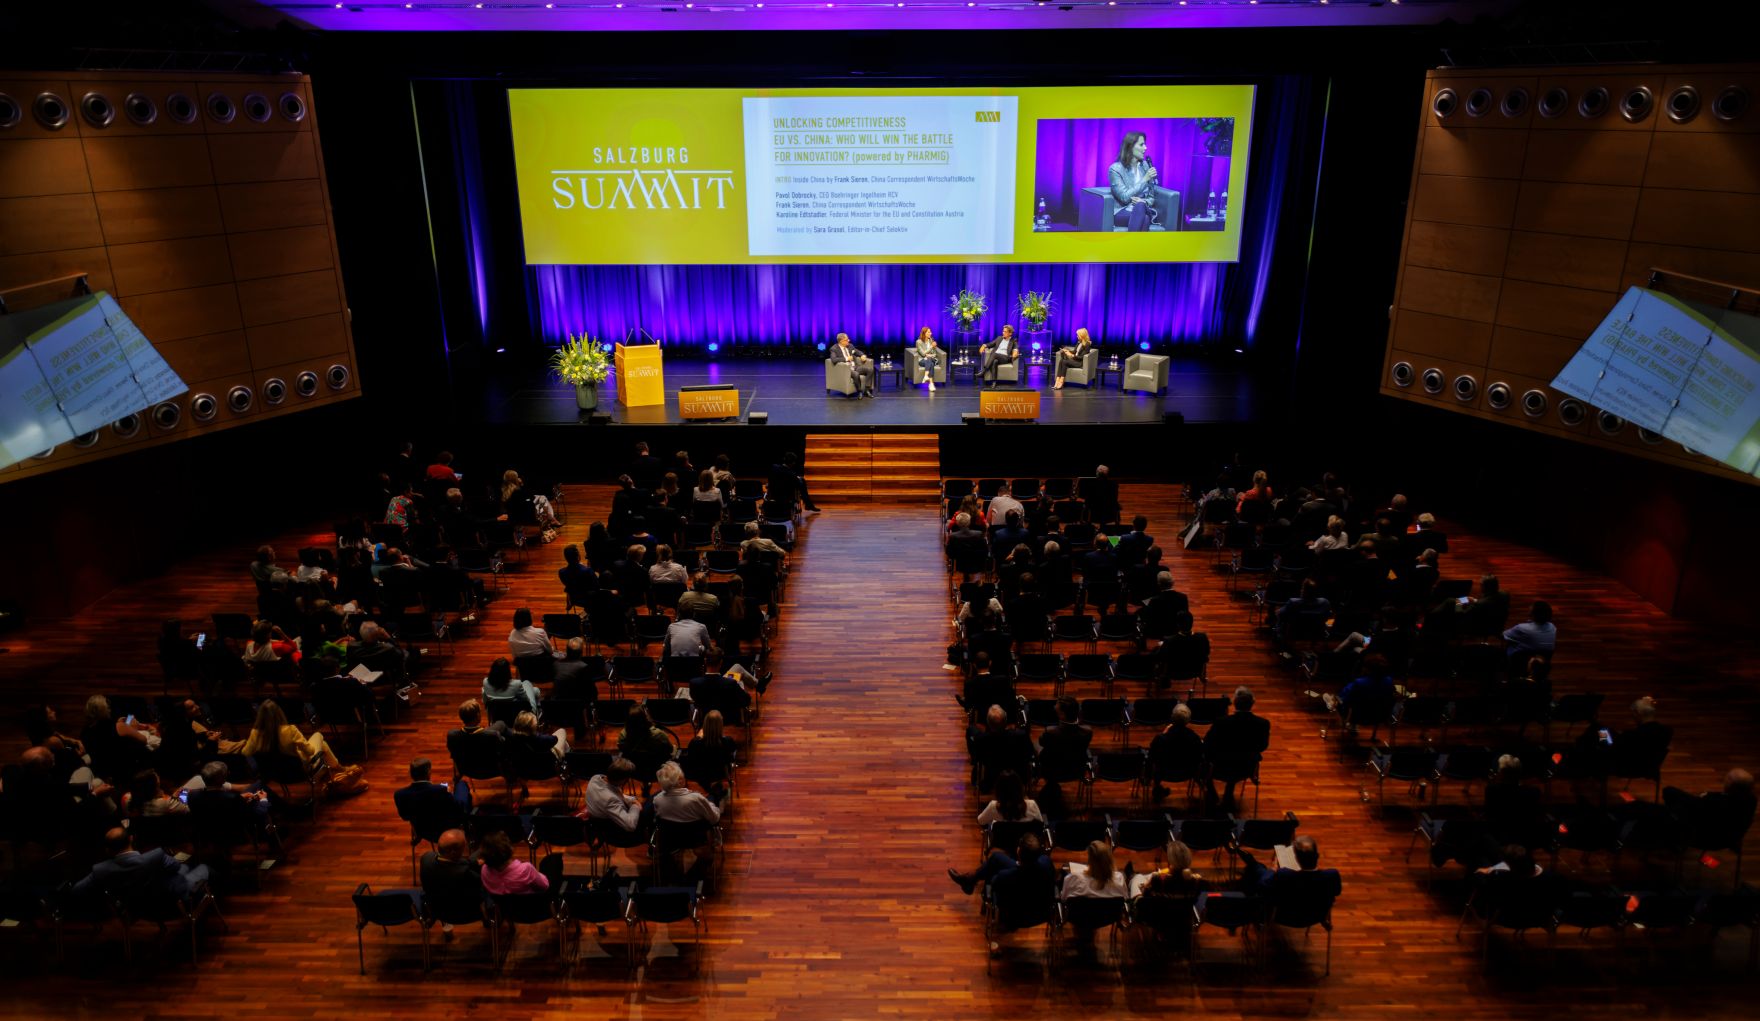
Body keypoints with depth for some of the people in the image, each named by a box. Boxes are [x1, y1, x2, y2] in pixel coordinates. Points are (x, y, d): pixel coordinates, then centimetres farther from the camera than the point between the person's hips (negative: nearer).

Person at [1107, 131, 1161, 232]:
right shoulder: (1115, 168, -5)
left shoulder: (1145, 166, 11)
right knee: (1144, 218, -37)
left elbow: (1151, 197, 12)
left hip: (1142, 210, 4)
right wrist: (1145, 179, -15)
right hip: (1121, 212, -4)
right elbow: (1125, 197, -15)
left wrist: (1144, 202, -12)